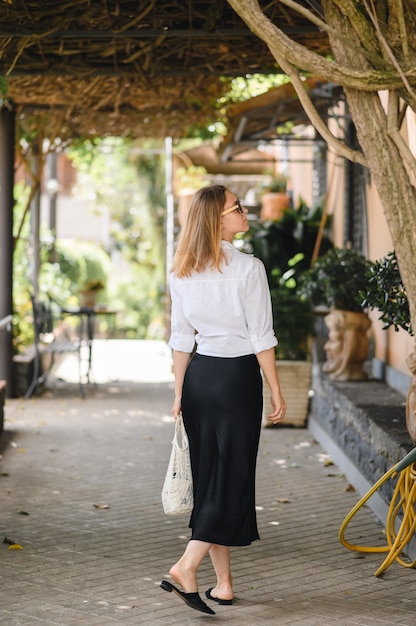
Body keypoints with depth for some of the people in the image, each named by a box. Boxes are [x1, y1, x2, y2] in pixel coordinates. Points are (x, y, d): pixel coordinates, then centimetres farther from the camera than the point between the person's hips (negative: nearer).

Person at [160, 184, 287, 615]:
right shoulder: (248, 268, -13)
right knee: (233, 476, 0)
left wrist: (179, 393, 13)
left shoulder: (182, 273, 4)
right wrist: (276, 392, -5)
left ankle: (223, 582, 16)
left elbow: (181, 338, 7)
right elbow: (261, 337, -11)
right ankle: (186, 567, -11)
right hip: (238, 375, -6)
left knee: (208, 475, 10)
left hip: (199, 374, 6)